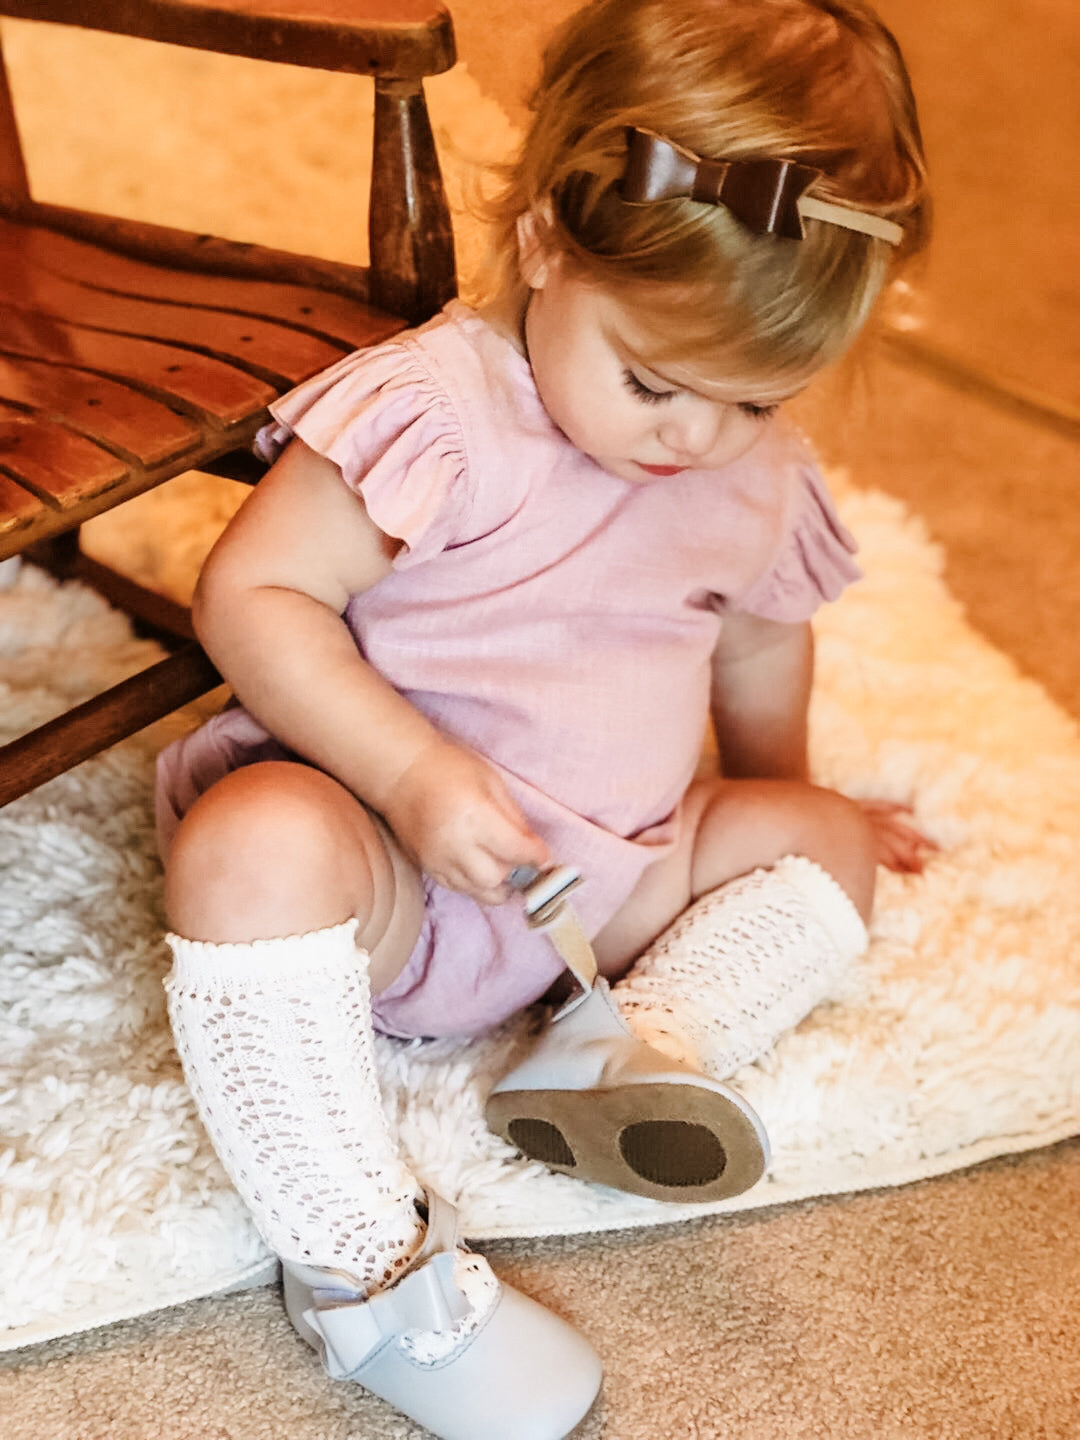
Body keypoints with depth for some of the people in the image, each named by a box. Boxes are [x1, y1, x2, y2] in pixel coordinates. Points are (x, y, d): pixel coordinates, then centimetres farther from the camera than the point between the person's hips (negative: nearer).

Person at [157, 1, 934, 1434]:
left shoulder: (760, 476, 2)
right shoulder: (432, 410, -19)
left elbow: (761, 643, 21)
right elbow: (250, 592, -21)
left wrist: (782, 803, 29)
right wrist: (417, 773, -29)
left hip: (612, 885, 7)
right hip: (393, 871, -6)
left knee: (825, 841, 1)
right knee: (254, 844, -35)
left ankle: (637, 1039, -23)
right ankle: (364, 1260, -29)